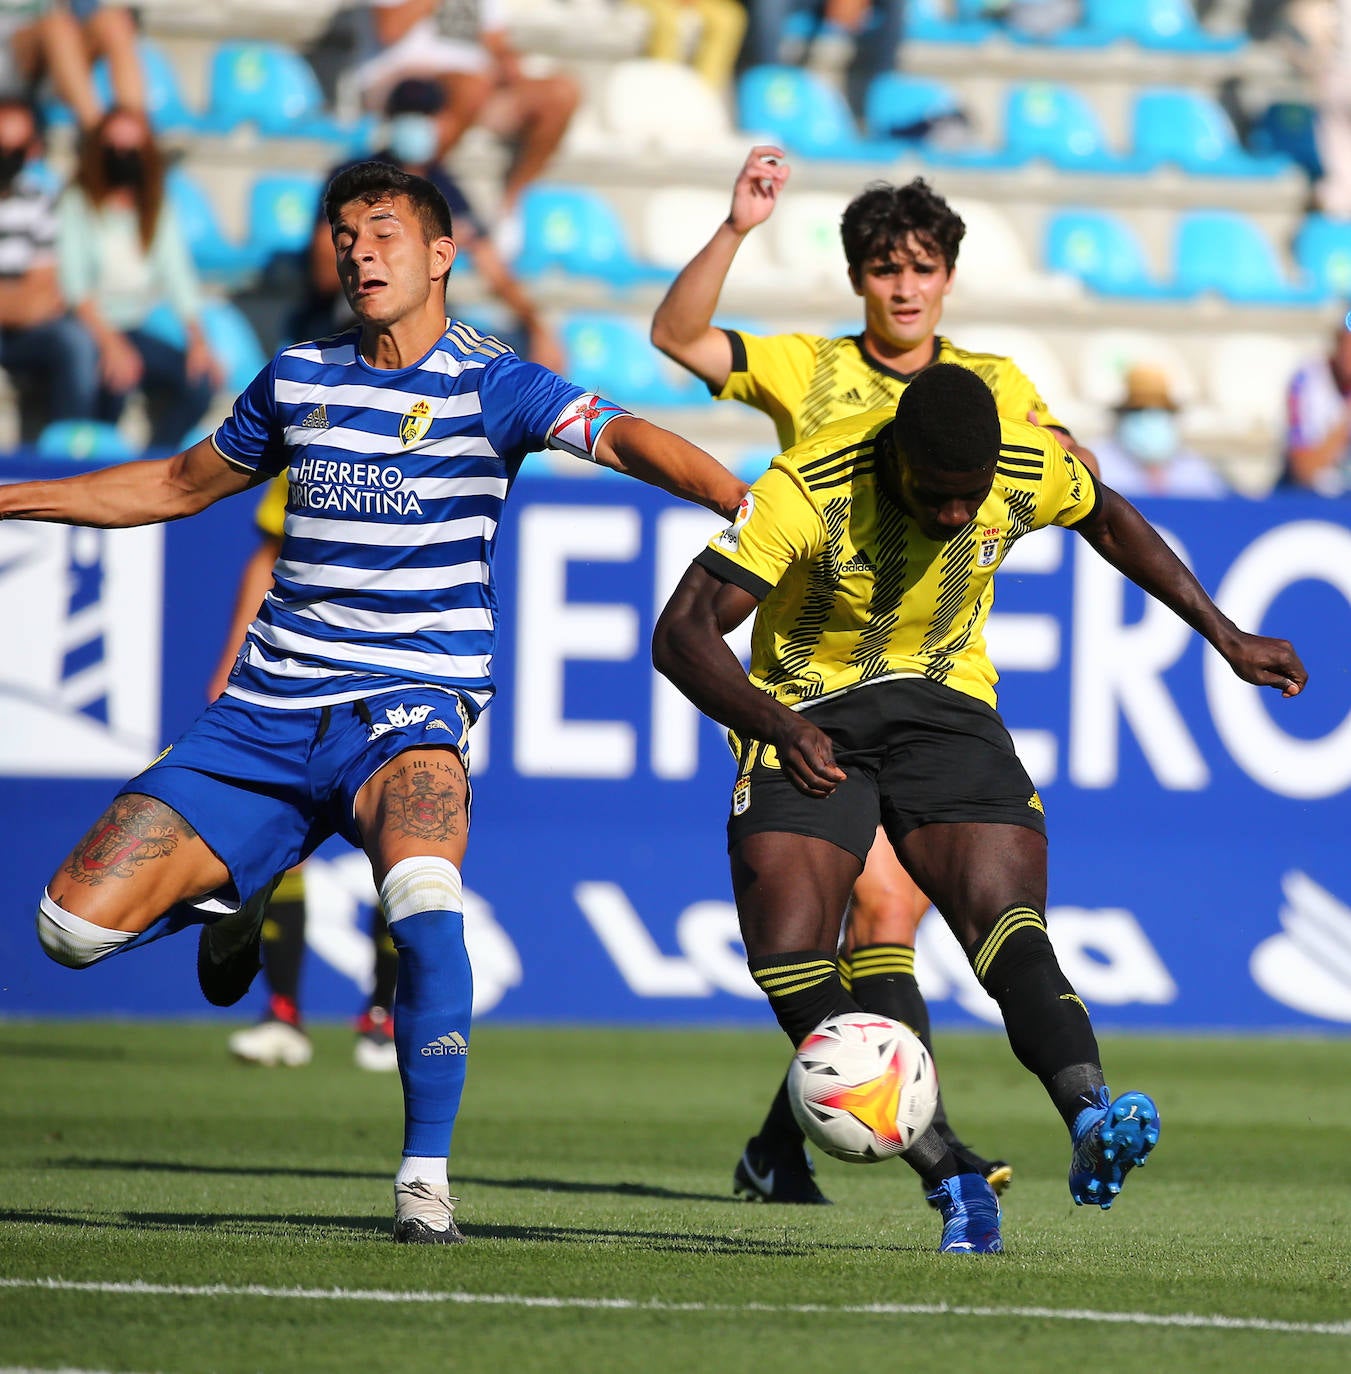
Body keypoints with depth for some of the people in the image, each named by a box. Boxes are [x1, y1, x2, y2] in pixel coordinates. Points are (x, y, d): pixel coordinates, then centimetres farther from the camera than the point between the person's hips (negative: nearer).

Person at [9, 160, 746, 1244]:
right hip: (268, 709, 4)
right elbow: (184, 484, 29)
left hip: (408, 705, -4)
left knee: (423, 891, -37)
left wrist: (742, 503, -37)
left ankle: (426, 1180, -26)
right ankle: (233, 900, 27)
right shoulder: (298, 380, 12)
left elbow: (621, 436, -19)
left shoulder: (491, 384, -2)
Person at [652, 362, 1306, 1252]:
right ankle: (955, 1186, -15)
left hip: (946, 710, 1)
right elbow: (684, 632, -25)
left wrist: (1226, 637, 15)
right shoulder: (807, 492, -25)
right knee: (789, 965, -20)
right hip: (809, 722, -1)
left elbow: (1108, 520, 13)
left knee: (1009, 926, -24)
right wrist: (777, 725, -41)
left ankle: (1092, 1122, -45)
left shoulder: (1033, 468, -13)